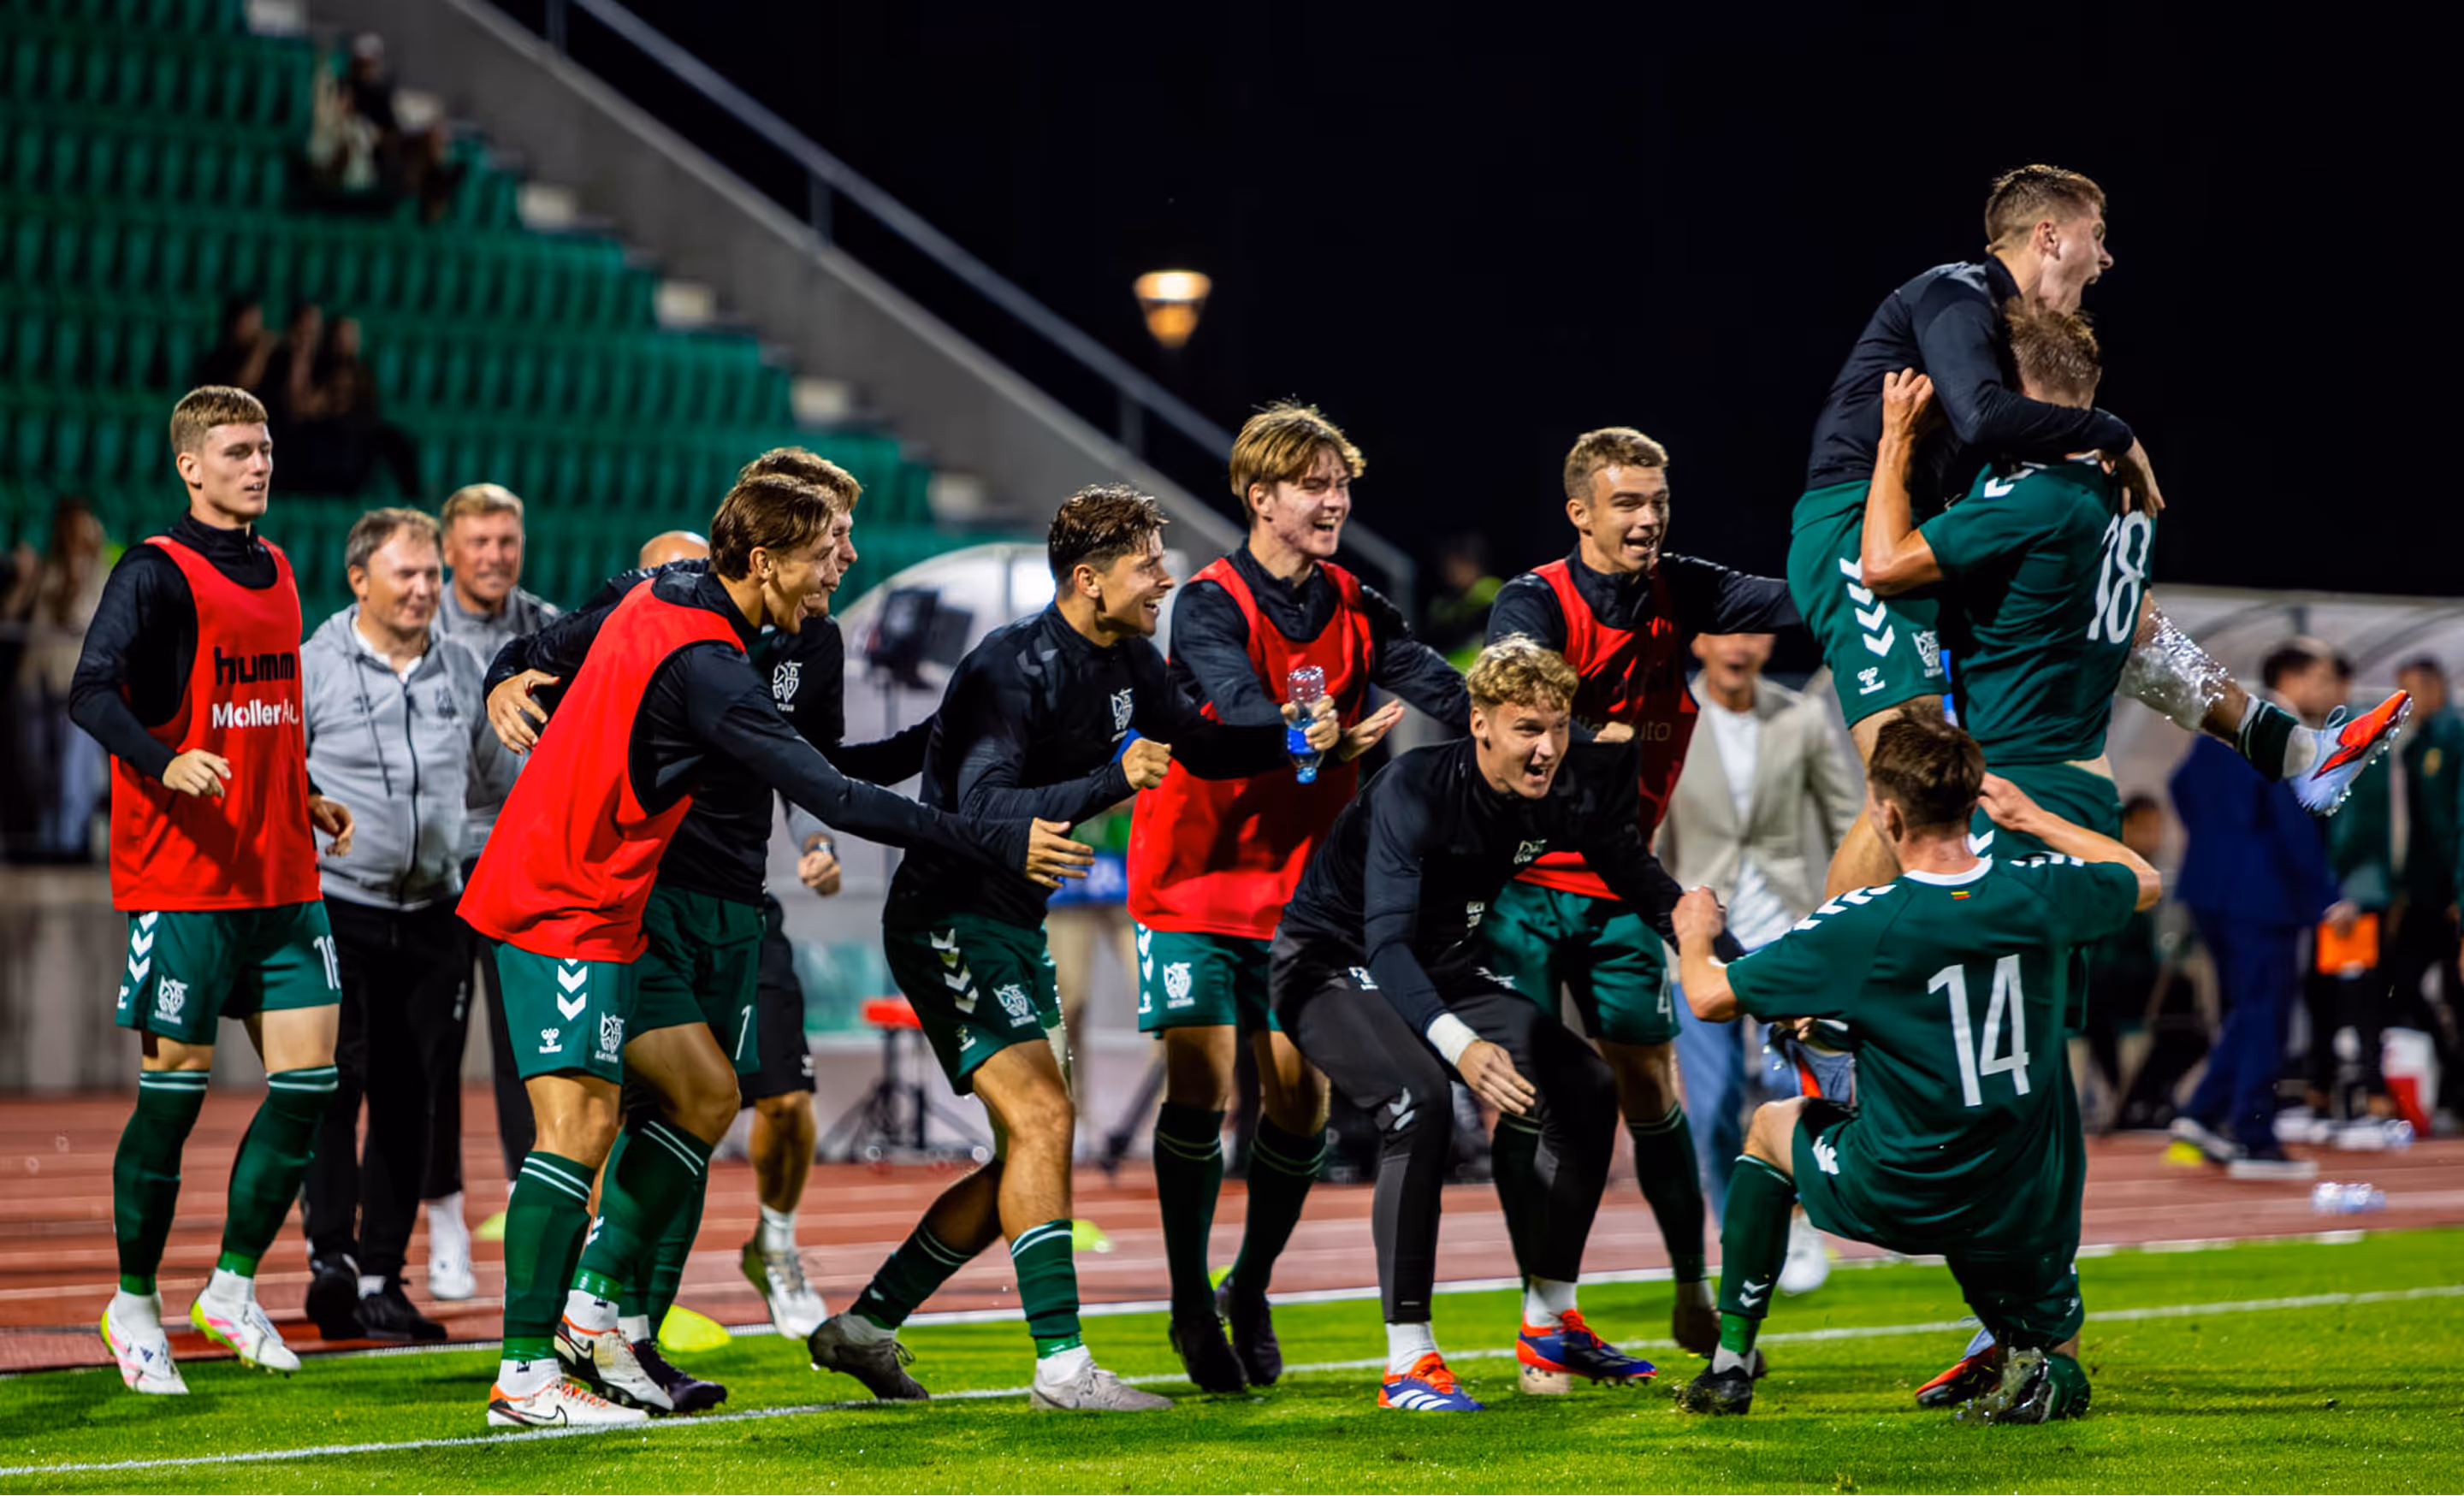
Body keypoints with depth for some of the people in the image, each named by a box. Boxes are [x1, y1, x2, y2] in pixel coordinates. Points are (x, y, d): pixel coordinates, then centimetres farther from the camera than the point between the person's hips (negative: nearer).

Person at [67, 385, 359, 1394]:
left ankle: (233, 1285, 13)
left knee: (308, 1078, 0)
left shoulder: (276, 572, 15)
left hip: (282, 877, 7)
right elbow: (92, 692, -20)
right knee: (175, 1088, -2)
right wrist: (167, 763, -36)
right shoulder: (157, 574, -8)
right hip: (181, 880, -7)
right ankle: (134, 1302, 13)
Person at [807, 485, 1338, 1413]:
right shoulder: (1013, 669, -21)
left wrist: (1289, 738, 2)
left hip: (1014, 922, 10)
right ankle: (1061, 1364, -18)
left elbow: (1196, 745, 20)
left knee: (1026, 1153, 10)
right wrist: (1111, 782, -40)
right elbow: (983, 808, -31)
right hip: (951, 915, -10)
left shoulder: (1127, 659, 6)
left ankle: (867, 1324, 18)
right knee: (1042, 1120, -18)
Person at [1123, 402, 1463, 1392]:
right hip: (1194, 877, -5)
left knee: (1299, 1095, 1)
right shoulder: (1211, 606, -13)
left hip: (1298, 886, 5)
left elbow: (1435, 684, -11)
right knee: (1200, 1083, -11)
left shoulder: (1351, 607, 3)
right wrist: (1335, 739, -47)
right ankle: (1191, 1303, 3)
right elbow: (1239, 711, -30)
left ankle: (1251, 1293, 21)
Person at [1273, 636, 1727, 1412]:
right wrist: (1460, 1044, -54)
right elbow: (1385, 943, -39)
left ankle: (1550, 1325, 13)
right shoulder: (1415, 789, -31)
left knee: (1587, 1089, -1)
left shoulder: (1568, 790, -12)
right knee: (1419, 1101, -32)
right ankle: (1408, 1362, -29)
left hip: (1443, 968, 7)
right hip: (1334, 963, -7)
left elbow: (1644, 885, 2)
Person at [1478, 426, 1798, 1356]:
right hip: (1523, 877, -4)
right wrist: (1603, 739, -48)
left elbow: (1792, 602, -6)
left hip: (1617, 878, 4)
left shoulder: (1677, 593, 3)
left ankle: (1694, 1296, 17)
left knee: (1650, 1079, 6)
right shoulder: (1536, 602, -14)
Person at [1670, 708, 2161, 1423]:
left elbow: (1710, 996, -7)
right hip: (2029, 1213, 2)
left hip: (1895, 1200, -2)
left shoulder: (1861, 925, -18)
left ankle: (1730, 1366, 27)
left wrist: (1695, 934, 15)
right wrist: (2032, 818, 24)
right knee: (2054, 1359, 29)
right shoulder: (2040, 894, -8)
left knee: (1771, 1126, 28)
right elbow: (2146, 880, 16)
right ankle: (2039, 1367, -9)